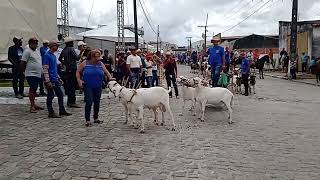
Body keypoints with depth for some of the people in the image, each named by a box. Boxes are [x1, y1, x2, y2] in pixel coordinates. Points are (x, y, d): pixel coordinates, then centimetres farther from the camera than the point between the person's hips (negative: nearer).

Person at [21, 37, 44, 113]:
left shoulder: (37, 51, 17)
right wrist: (26, 71, -3)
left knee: (34, 90, 14)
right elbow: (23, 63, -11)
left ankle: (33, 104, 22)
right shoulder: (27, 51, -9)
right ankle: (32, 106, -8)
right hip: (31, 74, -8)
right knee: (32, 89, -10)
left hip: (38, 74, 8)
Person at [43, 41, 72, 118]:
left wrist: (59, 78, 19)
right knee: (50, 96, 1)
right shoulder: (47, 55, -11)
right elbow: (45, 69, -16)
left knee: (60, 95, 11)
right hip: (50, 80, -9)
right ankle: (51, 113, 10)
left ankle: (62, 111, 20)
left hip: (56, 80, 9)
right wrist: (48, 81, -20)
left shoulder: (54, 55, 15)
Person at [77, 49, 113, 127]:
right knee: (89, 102, -11)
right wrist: (79, 80, -8)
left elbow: (106, 72, 6)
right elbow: (78, 72, 4)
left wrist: (111, 78, -10)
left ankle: (96, 118, 24)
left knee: (97, 102, 10)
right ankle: (87, 120, -1)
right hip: (88, 86, -4)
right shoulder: (85, 63, -2)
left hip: (98, 87, 4)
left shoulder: (100, 64, 6)